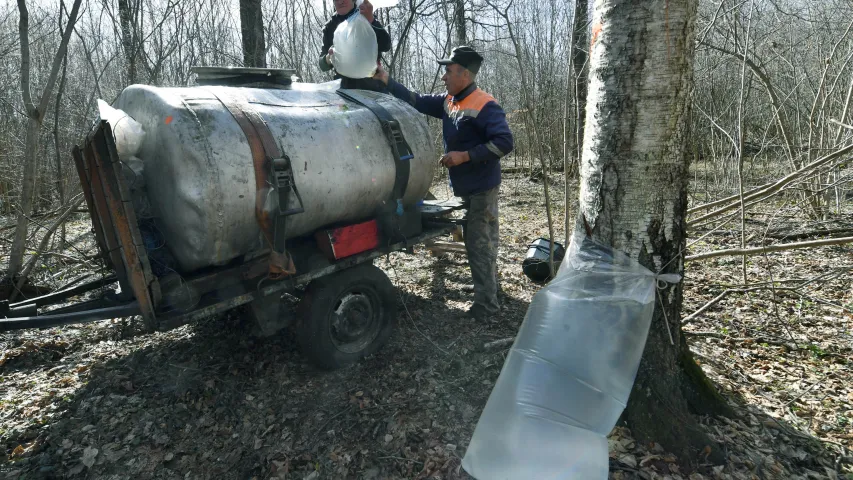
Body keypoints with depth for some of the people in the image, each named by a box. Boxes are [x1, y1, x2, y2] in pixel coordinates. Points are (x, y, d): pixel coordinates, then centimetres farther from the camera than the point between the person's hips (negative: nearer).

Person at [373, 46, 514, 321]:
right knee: (476, 241, 19)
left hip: (482, 188, -9)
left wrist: (464, 156, -26)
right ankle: (490, 288, 35)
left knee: (480, 244, -4)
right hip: (464, 187, 9)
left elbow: (504, 143, -25)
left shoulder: (484, 106, -19)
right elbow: (417, 102, 11)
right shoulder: (449, 102, 6)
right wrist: (385, 80, 5)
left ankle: (486, 305, 6)